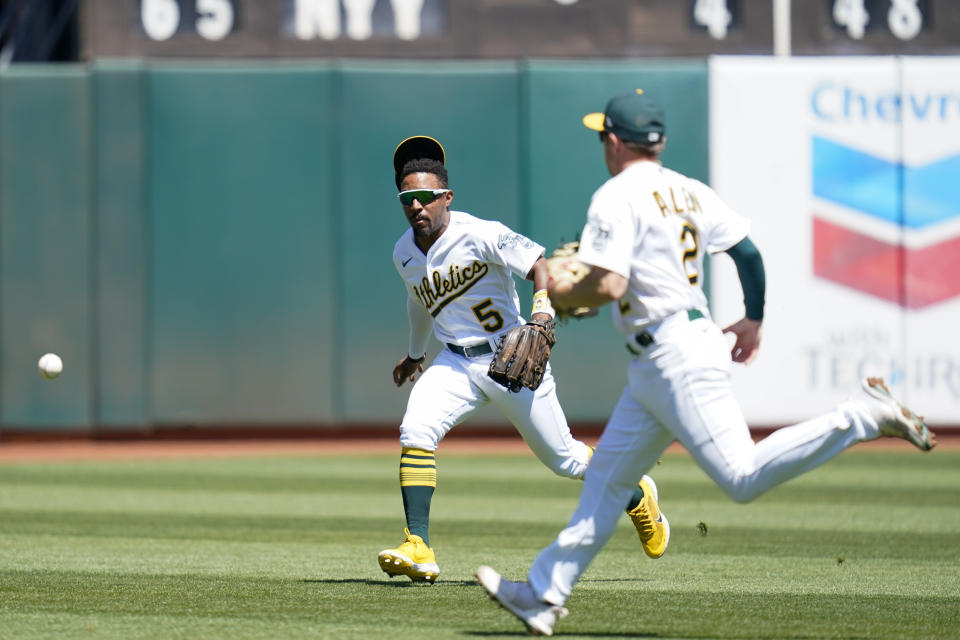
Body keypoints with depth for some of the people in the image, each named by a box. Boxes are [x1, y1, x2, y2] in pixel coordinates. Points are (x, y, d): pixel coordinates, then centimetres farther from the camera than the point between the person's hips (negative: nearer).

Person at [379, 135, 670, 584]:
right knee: (414, 433, -21)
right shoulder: (404, 253, 2)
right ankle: (418, 550, -23)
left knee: (564, 459, 5)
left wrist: (542, 309, -40)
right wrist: (416, 353, 37)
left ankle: (636, 496, 36)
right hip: (456, 363, 5)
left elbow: (536, 262, -22)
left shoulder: (480, 235, -19)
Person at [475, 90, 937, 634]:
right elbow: (749, 253, 13)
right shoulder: (690, 192, 14)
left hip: (676, 359, -10)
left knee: (743, 478, -16)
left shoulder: (616, 198, -10)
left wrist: (564, 294, 1)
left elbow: (608, 286, -19)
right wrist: (754, 320, 28)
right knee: (606, 478, 12)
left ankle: (865, 415, -19)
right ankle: (545, 595, 15)